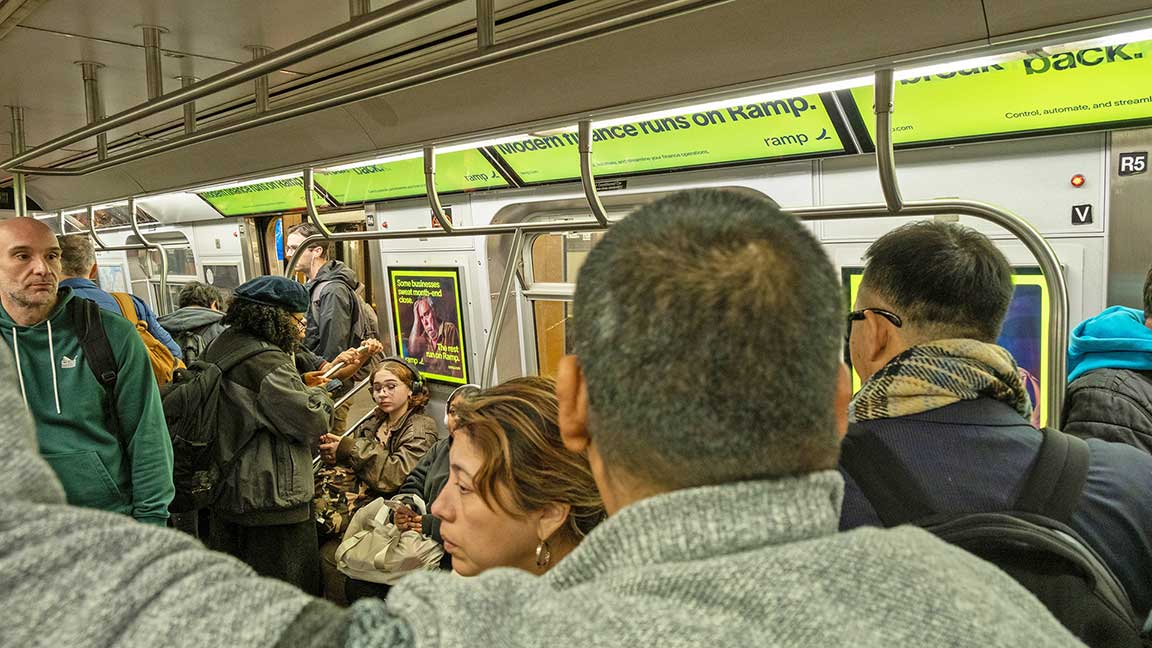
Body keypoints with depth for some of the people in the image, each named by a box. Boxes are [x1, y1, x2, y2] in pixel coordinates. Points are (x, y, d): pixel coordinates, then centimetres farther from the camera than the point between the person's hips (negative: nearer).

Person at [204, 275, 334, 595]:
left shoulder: (222, 346, 8)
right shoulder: (267, 361, -22)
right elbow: (314, 422, -19)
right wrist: (319, 394, 0)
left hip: (226, 496, 10)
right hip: (271, 499, -10)